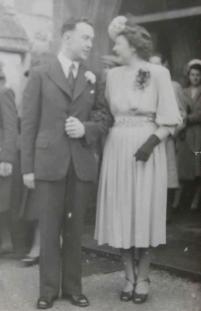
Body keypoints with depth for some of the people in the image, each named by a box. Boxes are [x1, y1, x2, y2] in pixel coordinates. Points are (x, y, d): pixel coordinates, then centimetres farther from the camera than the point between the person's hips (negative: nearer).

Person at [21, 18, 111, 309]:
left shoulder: (92, 79, 11)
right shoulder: (40, 75, 3)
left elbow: (104, 116, 12)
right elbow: (29, 122, 0)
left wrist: (87, 128, -11)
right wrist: (27, 166, -5)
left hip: (82, 163, 3)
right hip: (49, 162, -2)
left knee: (75, 228, 9)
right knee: (49, 229, 3)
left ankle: (73, 287, 20)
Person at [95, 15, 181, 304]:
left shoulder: (158, 73, -5)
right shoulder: (113, 75, 8)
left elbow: (169, 119, -6)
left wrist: (151, 143, -17)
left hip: (146, 149, -4)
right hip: (117, 149, 4)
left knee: (145, 213, 1)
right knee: (121, 213, 5)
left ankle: (143, 278, 14)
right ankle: (129, 277, 17)